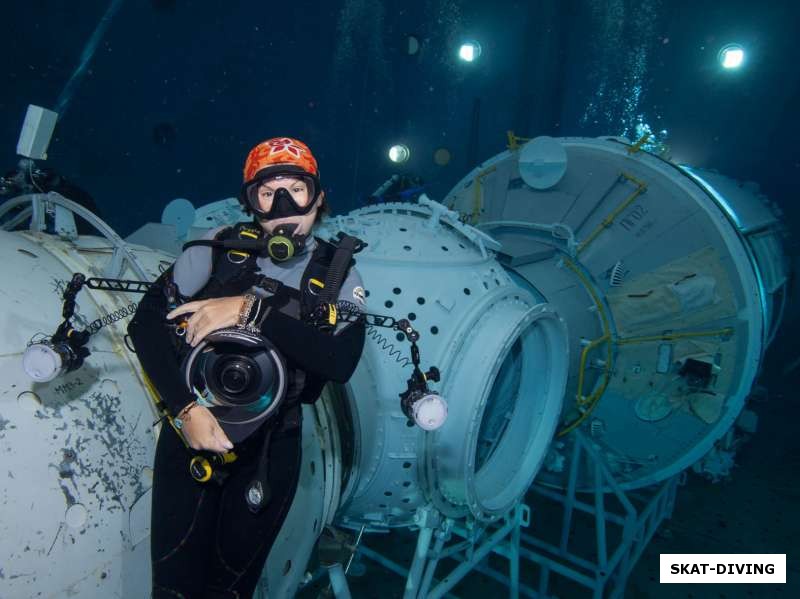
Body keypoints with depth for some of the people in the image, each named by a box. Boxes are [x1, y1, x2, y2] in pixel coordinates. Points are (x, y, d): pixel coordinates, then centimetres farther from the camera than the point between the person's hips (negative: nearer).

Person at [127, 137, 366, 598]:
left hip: (269, 449, 0)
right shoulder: (220, 249, -7)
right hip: (189, 430, 0)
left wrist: (252, 310, -28)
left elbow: (341, 362, -22)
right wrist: (186, 408, -21)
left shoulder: (339, 275, -7)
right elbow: (146, 323, -9)